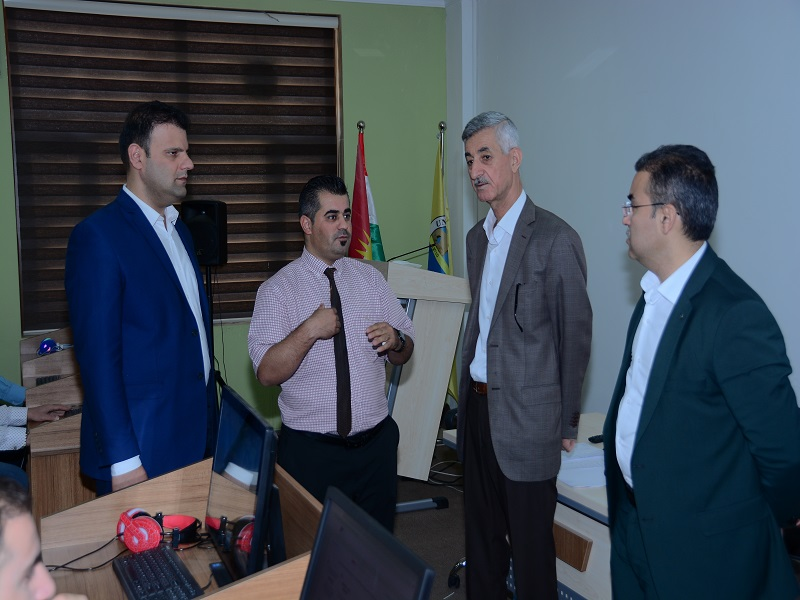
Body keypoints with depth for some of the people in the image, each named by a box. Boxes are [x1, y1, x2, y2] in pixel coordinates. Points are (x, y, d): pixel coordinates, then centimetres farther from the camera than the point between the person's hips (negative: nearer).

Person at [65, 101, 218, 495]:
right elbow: (97, 355, -17)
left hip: (199, 439, 7)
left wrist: (212, 423, 13)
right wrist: (122, 460, -18)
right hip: (142, 451, -7)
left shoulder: (179, 230, 14)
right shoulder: (97, 236, -13)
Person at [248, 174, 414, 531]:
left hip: (376, 443, 4)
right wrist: (309, 331, -24)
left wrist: (395, 341, -12)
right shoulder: (278, 289, -5)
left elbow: (405, 353, 10)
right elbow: (267, 373, -13)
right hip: (310, 450, -3)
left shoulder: (370, 278, 8)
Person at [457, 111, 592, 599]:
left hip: (526, 417, -7)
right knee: (481, 535, 18)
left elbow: (576, 336, -9)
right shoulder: (477, 236, 11)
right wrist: (471, 392, 12)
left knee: (530, 544, 6)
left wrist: (567, 423, -4)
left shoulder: (555, 239, -13)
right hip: (477, 407, 7)